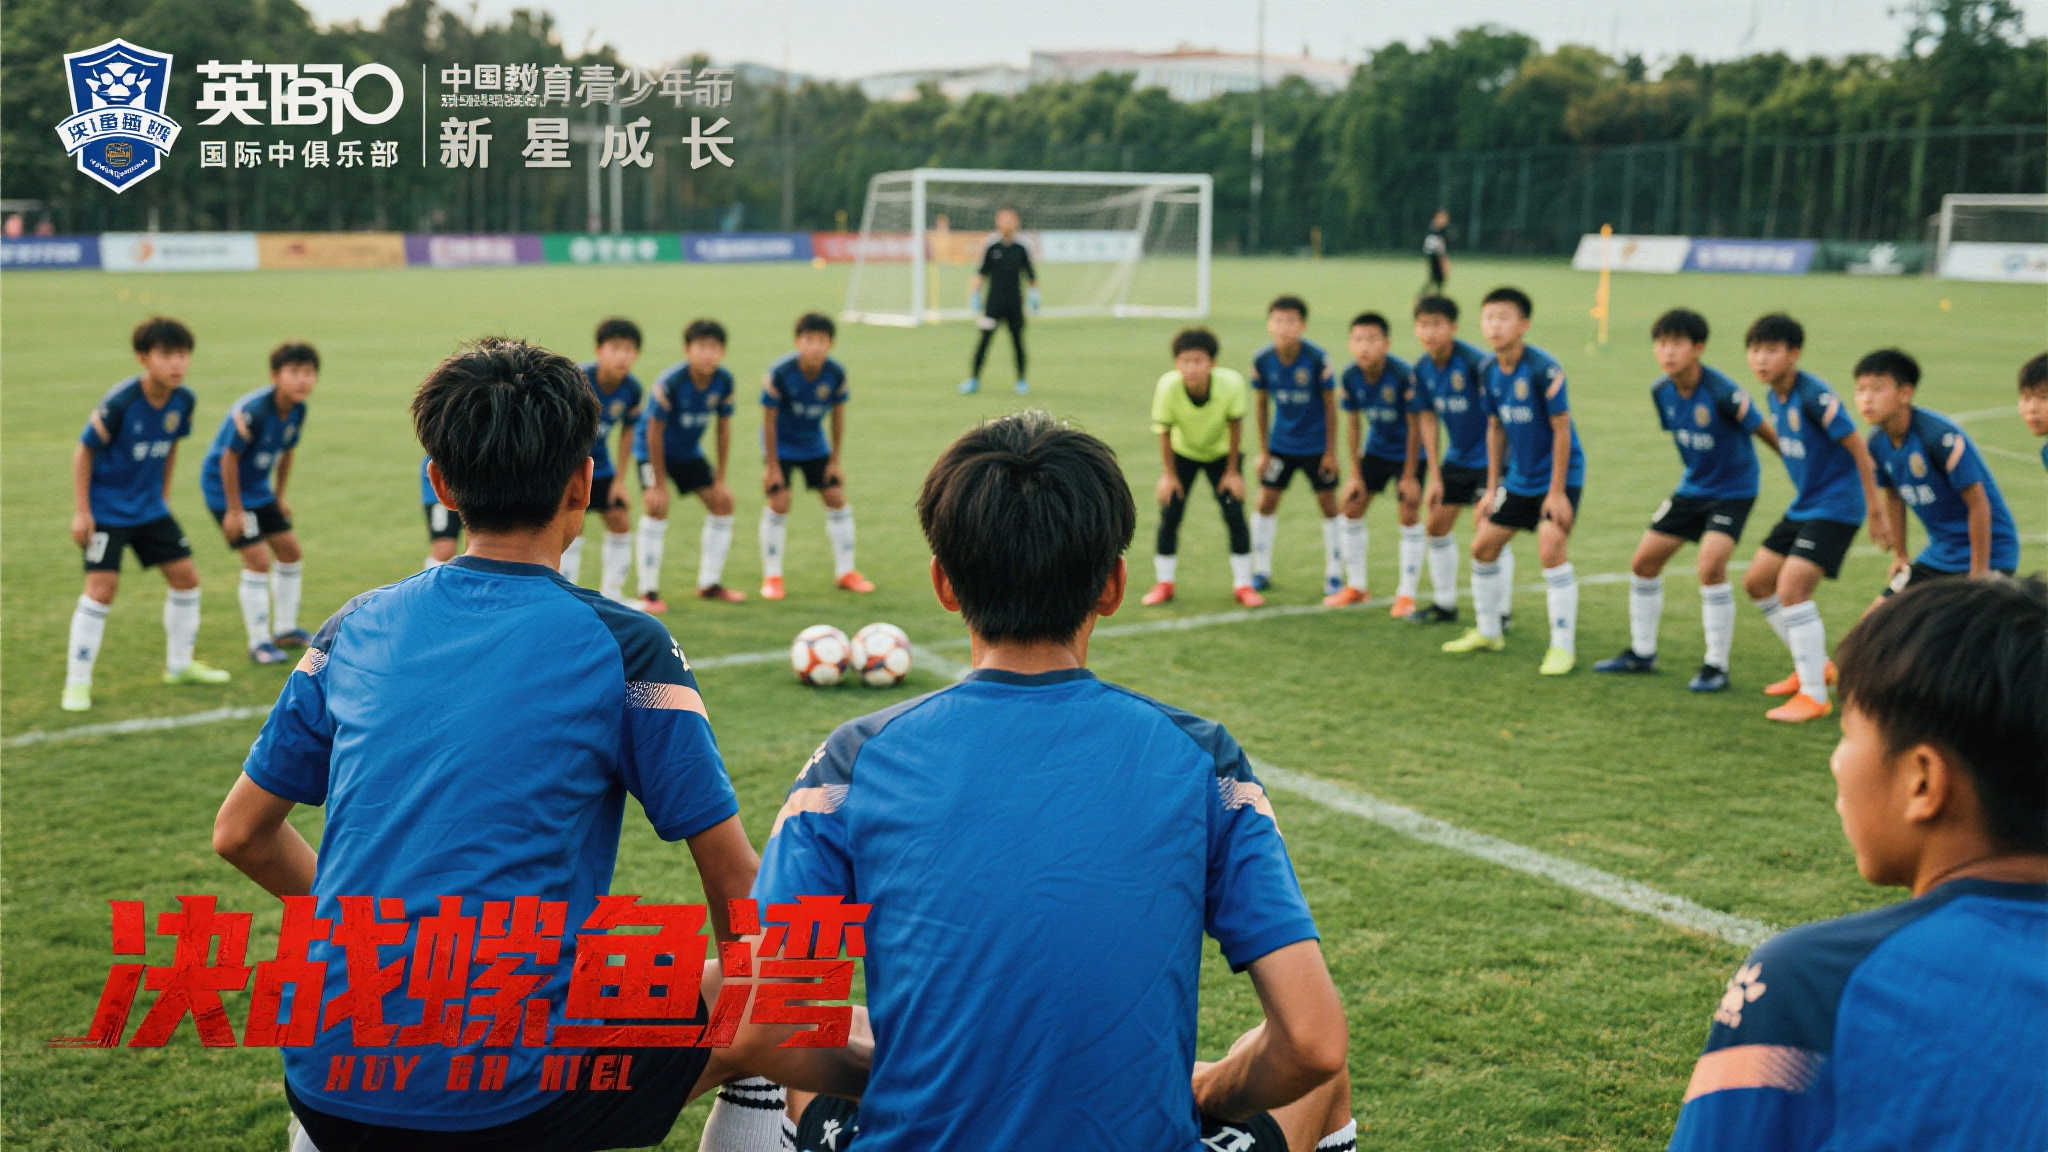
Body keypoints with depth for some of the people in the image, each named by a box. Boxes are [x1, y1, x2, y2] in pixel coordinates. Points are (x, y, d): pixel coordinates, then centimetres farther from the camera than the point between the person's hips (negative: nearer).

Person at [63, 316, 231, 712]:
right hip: (107, 510, -6)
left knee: (186, 576, 6)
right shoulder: (119, 403, -24)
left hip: (150, 508, 6)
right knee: (102, 587, -13)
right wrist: (81, 512, -15)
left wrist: (163, 496, 14)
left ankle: (179, 664, 25)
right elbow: (84, 452, -15)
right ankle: (77, 682, -1)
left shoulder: (183, 400, -7)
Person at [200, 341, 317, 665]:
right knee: (257, 559, -12)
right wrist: (234, 510, -20)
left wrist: (279, 497, 14)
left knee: (290, 551, 11)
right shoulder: (253, 411, -30)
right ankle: (259, 643, -1)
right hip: (224, 486, -8)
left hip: (258, 487, 8)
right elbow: (229, 458, -24)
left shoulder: (297, 411, -7)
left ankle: (285, 629, 26)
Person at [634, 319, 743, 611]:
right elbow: (654, 431, -25)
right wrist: (659, 482, -22)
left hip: (689, 451, 6)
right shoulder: (670, 383, -31)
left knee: (722, 501, 4)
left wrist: (720, 477, -1)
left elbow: (724, 426, -2)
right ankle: (648, 593, -13)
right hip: (654, 448, -6)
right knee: (657, 506, -21)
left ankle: (709, 584, 17)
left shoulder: (724, 381, -14)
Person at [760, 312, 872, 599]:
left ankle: (845, 571, 16)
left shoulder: (836, 374, -17)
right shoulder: (780, 373, -27)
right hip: (781, 445, -4)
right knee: (779, 503, -11)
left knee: (836, 498, 1)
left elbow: (838, 416, -4)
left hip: (815, 445, 4)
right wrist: (772, 465, -16)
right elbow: (769, 419, -19)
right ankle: (772, 577, 3)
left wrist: (834, 460, -2)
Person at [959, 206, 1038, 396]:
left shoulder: (1022, 246, 2)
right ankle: (974, 379, 0)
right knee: (984, 338, -6)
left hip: (1015, 301, 1)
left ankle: (1021, 380, 15)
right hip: (994, 300, -1)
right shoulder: (991, 245, 0)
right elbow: (982, 271, 8)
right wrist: (974, 293, 4)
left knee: (1017, 340, 4)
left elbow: (1030, 273, 10)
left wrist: (1034, 295, 5)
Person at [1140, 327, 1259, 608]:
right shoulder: (1167, 387, -33)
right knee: (1169, 516, -5)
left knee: (1235, 516, -7)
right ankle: (1164, 584, 12)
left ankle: (1242, 584, 8)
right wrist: (1168, 474, -11)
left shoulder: (1230, 383, -33)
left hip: (1221, 454, 0)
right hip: (1182, 453, 0)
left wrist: (1232, 471, -10)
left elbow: (1235, 425, -16)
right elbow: (1164, 431, -17)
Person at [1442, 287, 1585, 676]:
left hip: (1558, 474, -7)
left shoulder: (1543, 369, -22)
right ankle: (1488, 632, 28)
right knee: (1482, 546, 9)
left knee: (1550, 549, -19)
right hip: (1519, 478, 7)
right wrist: (1492, 486, 10)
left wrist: (1557, 492, -18)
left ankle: (1563, 646, -7)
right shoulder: (1489, 371, -1)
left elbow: (1561, 430, -19)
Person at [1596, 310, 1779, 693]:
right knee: (1644, 561, 7)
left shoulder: (1721, 393, -27)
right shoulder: (1661, 392, -6)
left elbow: (1762, 430, -15)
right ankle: (1641, 652, 26)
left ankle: (1717, 666, -9)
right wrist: (1697, 471, 16)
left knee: (1711, 566, -23)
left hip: (1733, 488, -7)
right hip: (1693, 486, 7)